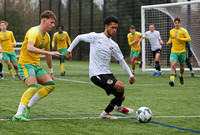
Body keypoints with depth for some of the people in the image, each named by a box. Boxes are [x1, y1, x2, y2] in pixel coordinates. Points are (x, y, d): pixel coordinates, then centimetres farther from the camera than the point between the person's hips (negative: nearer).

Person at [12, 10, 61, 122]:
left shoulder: (47, 36, 13)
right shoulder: (34, 31, -15)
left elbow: (48, 55, 27)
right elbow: (29, 48, -34)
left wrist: (51, 72, 31)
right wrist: (48, 52, -39)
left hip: (36, 65, 9)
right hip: (25, 63, -9)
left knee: (51, 85, -4)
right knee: (33, 87, -29)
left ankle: (28, 106, -2)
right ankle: (18, 114, -30)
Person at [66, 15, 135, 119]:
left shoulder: (114, 45, 11)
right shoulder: (95, 37, -4)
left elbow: (121, 60, 18)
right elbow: (79, 37, 9)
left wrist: (131, 75, 14)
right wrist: (69, 50, 10)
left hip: (107, 73, 7)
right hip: (96, 74, -7)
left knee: (121, 97, 2)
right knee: (120, 86, -24)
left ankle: (106, 113, 23)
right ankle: (118, 107, 5)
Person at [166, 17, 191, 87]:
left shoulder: (183, 31, -5)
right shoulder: (171, 31, 7)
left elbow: (189, 39, -11)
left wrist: (179, 38, -19)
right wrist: (169, 42, 7)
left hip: (182, 52, -1)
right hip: (174, 52, 1)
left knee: (182, 66, 12)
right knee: (173, 65, -19)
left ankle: (181, 76, 44)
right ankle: (172, 80, -27)